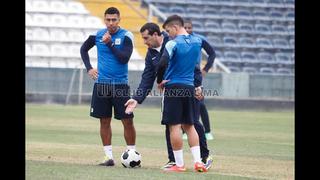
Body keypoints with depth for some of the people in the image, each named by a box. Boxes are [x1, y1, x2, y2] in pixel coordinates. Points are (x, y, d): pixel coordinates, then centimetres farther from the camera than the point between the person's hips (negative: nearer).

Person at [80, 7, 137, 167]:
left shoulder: (126, 36, -7)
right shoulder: (98, 35, 2)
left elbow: (124, 58, -18)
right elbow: (84, 49, 19)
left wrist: (109, 44, -23)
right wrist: (88, 68, 8)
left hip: (120, 85, -3)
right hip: (101, 84, 3)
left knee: (127, 121, -4)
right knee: (104, 121, 5)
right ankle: (109, 157, 11)